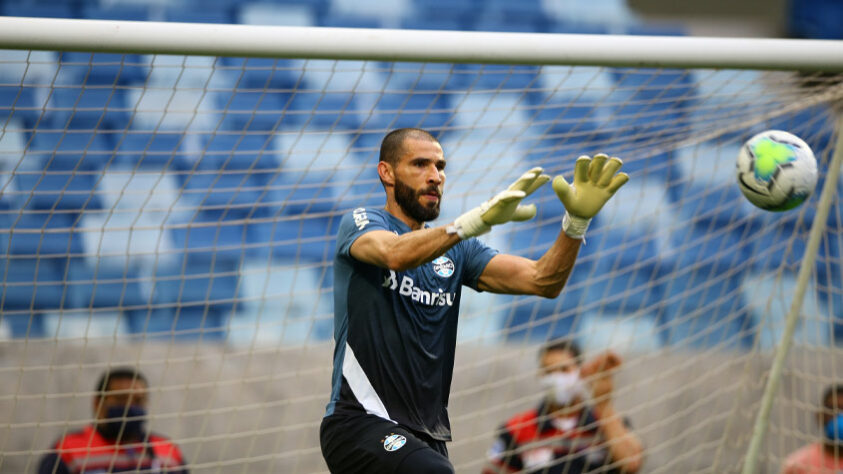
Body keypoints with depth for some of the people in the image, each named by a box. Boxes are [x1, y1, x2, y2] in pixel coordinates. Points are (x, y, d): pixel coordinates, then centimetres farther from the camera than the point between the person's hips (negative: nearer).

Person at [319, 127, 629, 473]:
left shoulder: (456, 250, 16)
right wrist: (479, 219, -37)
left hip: (427, 437, 7)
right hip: (359, 422, -7)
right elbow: (396, 254, -24)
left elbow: (541, 281, 3)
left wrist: (576, 221, -15)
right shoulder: (359, 223, 1)